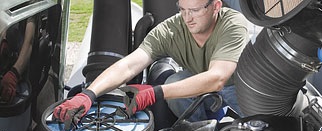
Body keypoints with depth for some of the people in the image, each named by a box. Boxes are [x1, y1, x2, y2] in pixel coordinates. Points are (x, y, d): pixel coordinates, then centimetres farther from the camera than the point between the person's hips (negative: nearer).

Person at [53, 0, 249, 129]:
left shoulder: (233, 24, -32)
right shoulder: (170, 30, -24)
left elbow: (216, 78, -44)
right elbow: (127, 66, -35)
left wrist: (155, 93, -50)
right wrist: (88, 94, -52)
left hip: (237, 87, -2)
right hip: (200, 80, 3)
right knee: (174, 83, -29)